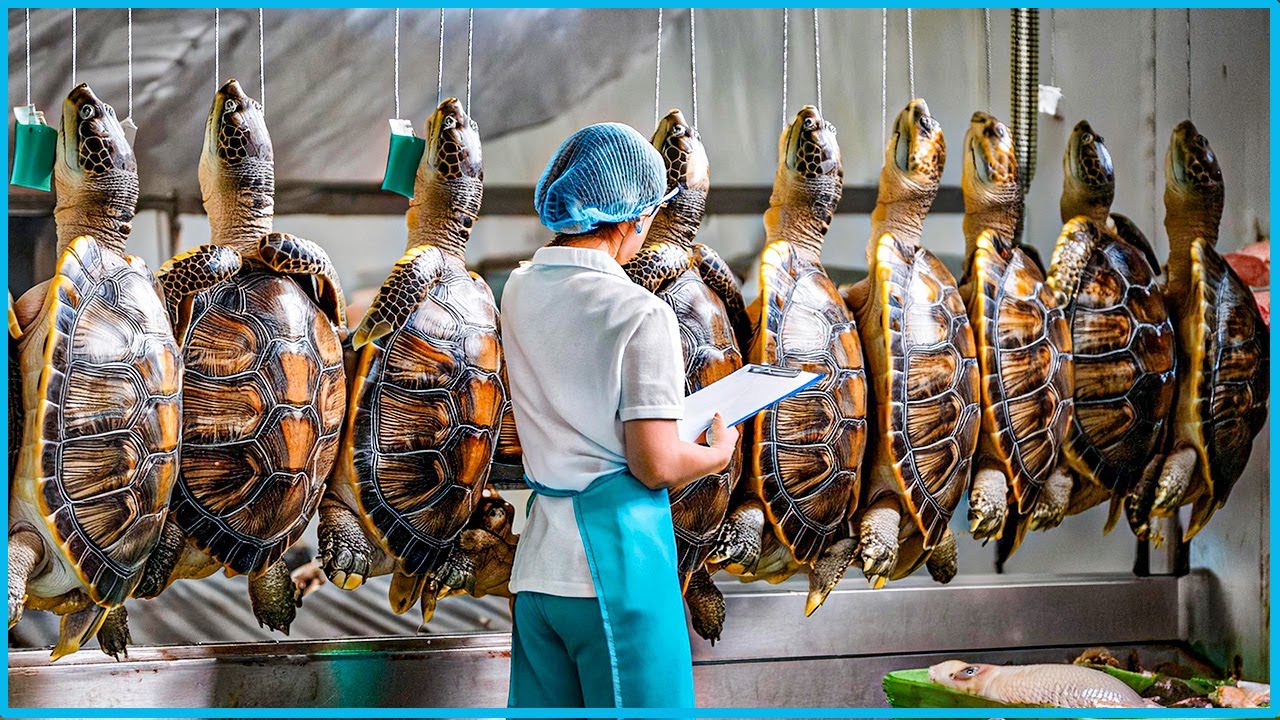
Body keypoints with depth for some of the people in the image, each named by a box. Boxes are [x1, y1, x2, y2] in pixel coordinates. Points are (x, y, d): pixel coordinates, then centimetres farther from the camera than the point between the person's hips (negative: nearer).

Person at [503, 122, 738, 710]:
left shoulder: (519, 292, 8)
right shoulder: (641, 314, -13)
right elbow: (656, 466, -15)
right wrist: (719, 451, 5)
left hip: (540, 564, 7)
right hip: (618, 562, -7)